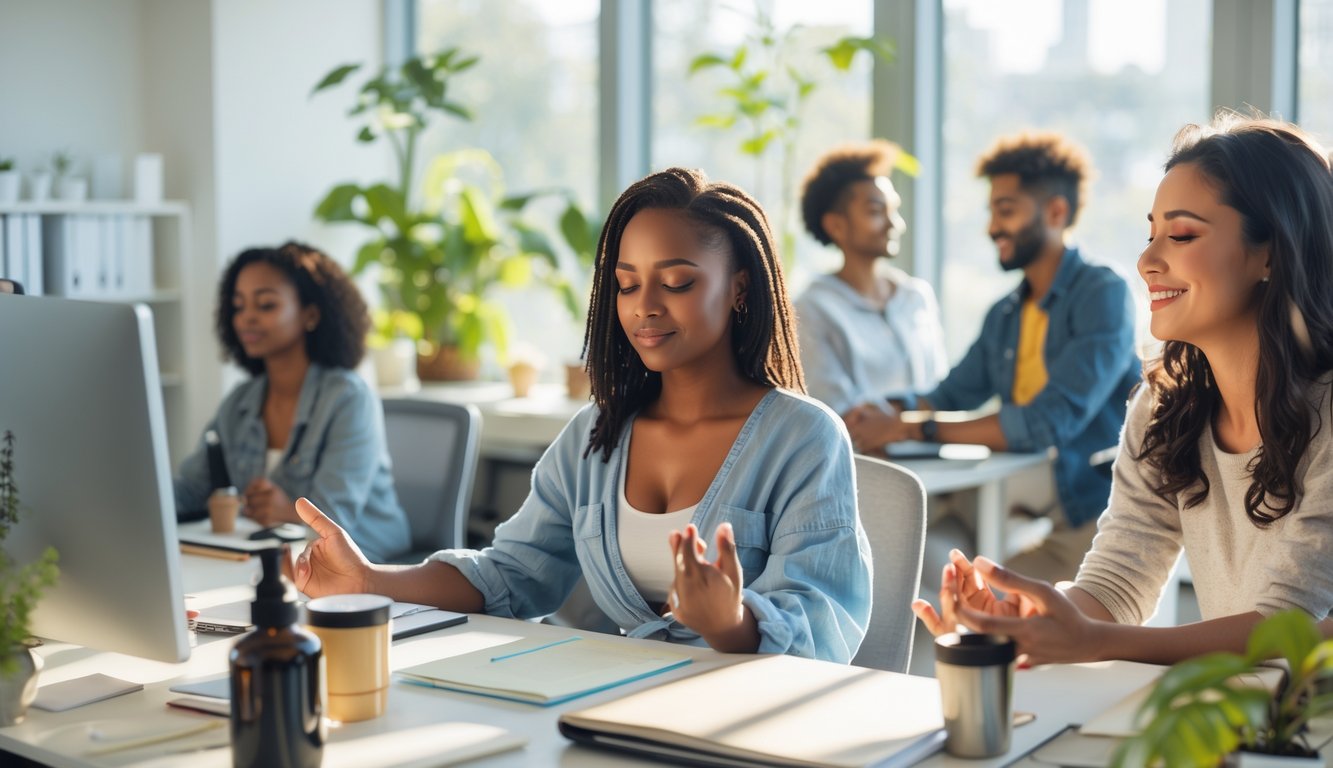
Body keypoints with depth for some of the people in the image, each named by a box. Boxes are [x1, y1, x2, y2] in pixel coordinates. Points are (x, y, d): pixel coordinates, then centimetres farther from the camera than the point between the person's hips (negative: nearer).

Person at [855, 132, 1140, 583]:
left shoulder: (1103, 295, -11)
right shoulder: (1004, 317, 13)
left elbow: (1051, 422, -22)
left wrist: (909, 428, -23)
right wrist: (877, 420, -11)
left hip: (1105, 517, -6)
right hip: (1037, 520, 6)